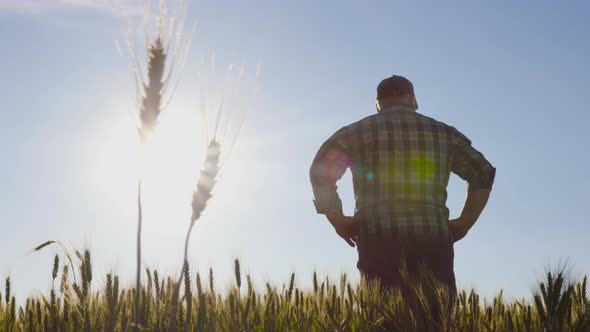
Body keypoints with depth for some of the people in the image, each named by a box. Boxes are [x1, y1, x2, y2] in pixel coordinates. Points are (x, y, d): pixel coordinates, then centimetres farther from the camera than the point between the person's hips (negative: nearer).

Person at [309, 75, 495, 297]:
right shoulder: (442, 133, 18)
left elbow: (320, 171, 2)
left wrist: (338, 220, 4)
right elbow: (484, 173, 14)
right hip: (433, 241, 1)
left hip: (378, 240, -1)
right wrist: (464, 224, 12)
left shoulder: (357, 132, 13)